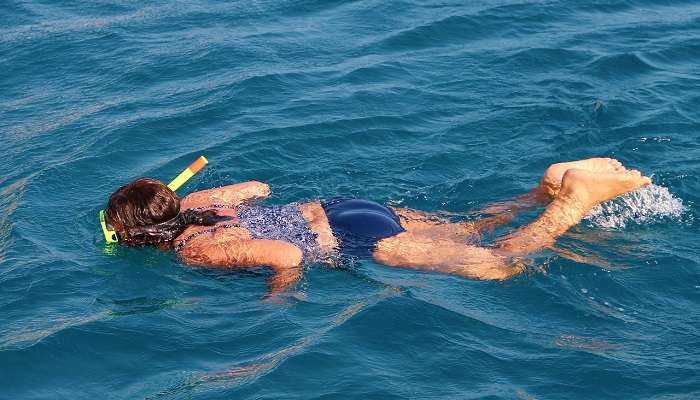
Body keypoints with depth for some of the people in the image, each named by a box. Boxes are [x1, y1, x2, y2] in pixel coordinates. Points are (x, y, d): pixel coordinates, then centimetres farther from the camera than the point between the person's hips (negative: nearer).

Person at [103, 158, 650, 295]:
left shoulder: (195, 249, -21)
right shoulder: (189, 207, 4)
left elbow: (287, 255, -33)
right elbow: (260, 187, 21)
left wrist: (274, 303, -19)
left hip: (351, 241, -8)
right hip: (334, 210, 8)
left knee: (496, 265, -1)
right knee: (470, 231, 21)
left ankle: (579, 199, 0)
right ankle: (551, 187, 17)